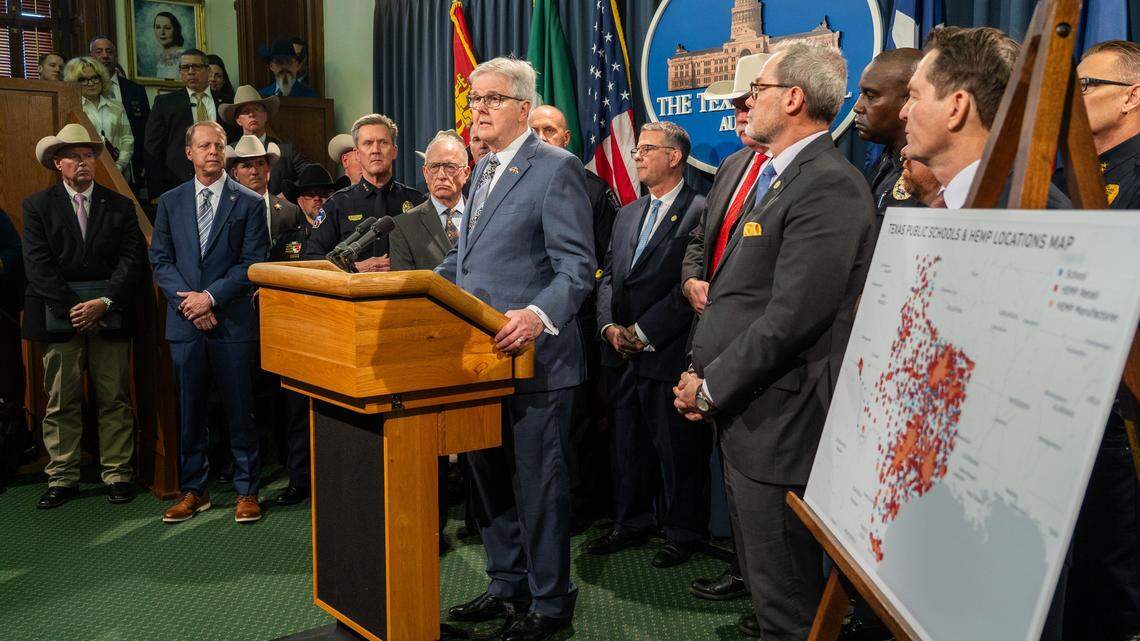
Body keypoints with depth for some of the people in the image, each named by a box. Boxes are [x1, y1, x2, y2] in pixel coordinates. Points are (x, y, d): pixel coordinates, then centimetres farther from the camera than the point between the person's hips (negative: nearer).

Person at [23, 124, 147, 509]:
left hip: (110, 313, 1)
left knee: (115, 398, 3)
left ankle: (117, 475, 10)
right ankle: (62, 478, 11)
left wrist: (105, 302, -12)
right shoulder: (37, 206, 6)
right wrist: (73, 309, -11)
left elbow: (133, 260, 1)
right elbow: (38, 265, -3)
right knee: (61, 401, 3)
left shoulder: (120, 206, 10)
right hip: (59, 314, -1)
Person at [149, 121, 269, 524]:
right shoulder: (170, 202, 11)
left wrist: (211, 296, -13)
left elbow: (253, 262, -4)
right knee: (189, 412, 9)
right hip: (184, 323, 3)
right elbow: (160, 259, 6)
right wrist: (188, 302, -8)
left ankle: (246, 491, 13)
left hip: (233, 322, -2)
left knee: (240, 410, 2)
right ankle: (193, 491, 21)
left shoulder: (249, 203, 2)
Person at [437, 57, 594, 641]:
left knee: (539, 483, 3)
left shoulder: (557, 169, -11)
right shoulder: (485, 169, 16)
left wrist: (538, 315, -33)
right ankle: (507, 586, 35)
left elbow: (577, 267, -17)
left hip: (533, 356, -9)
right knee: (488, 476, 18)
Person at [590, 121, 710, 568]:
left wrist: (643, 331, -14)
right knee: (626, 444, 15)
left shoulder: (699, 212, -8)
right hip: (622, 353, 7)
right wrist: (610, 326, -2)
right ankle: (631, 523, 29)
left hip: (668, 352, -7)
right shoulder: (628, 214, 17)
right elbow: (608, 275, 15)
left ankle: (683, 532, 18)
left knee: (677, 448, 3)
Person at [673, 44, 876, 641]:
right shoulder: (774, 177, 16)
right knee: (765, 585, 22)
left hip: (778, 423, -10)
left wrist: (710, 389, -13)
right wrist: (704, 376, 5)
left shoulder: (829, 186, -17)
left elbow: (791, 318, -23)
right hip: (744, 414, 10)